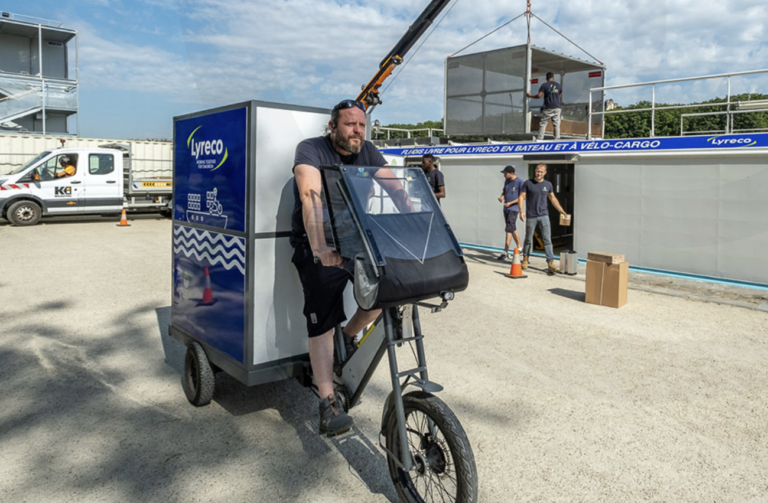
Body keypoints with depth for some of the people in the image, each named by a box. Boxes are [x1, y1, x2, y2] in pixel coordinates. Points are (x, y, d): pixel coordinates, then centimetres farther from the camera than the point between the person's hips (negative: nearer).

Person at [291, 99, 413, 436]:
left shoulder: (367, 152, 3)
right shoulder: (311, 150, -12)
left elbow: (395, 188, -8)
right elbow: (310, 195, -29)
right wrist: (319, 245, -44)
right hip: (317, 248, -5)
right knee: (322, 322, -13)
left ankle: (349, 336, 14)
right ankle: (328, 404, -7)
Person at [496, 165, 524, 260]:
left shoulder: (519, 182, -13)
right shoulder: (507, 181, 11)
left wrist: (510, 203, -17)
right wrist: (502, 197, 0)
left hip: (514, 209, -8)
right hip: (506, 208, 8)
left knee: (509, 229, -12)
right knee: (512, 229, 16)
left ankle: (505, 251, -12)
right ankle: (519, 247, 29)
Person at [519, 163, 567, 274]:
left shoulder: (548, 185, 8)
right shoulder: (528, 183, -1)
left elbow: (553, 199, 17)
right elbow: (522, 197, -3)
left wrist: (562, 211, 15)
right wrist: (521, 211, -16)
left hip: (543, 216, 2)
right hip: (531, 216, -2)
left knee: (547, 240, -5)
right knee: (528, 239, 9)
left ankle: (551, 264, -8)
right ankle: (525, 259, 28)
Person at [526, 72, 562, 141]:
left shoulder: (544, 85, -3)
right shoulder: (559, 86, 9)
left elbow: (539, 96, -10)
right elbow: (560, 97, 15)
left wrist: (530, 96, 4)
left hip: (547, 108, -2)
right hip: (557, 108, 3)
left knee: (543, 124, 3)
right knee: (556, 124, 5)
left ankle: (540, 139, -1)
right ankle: (557, 138, 0)